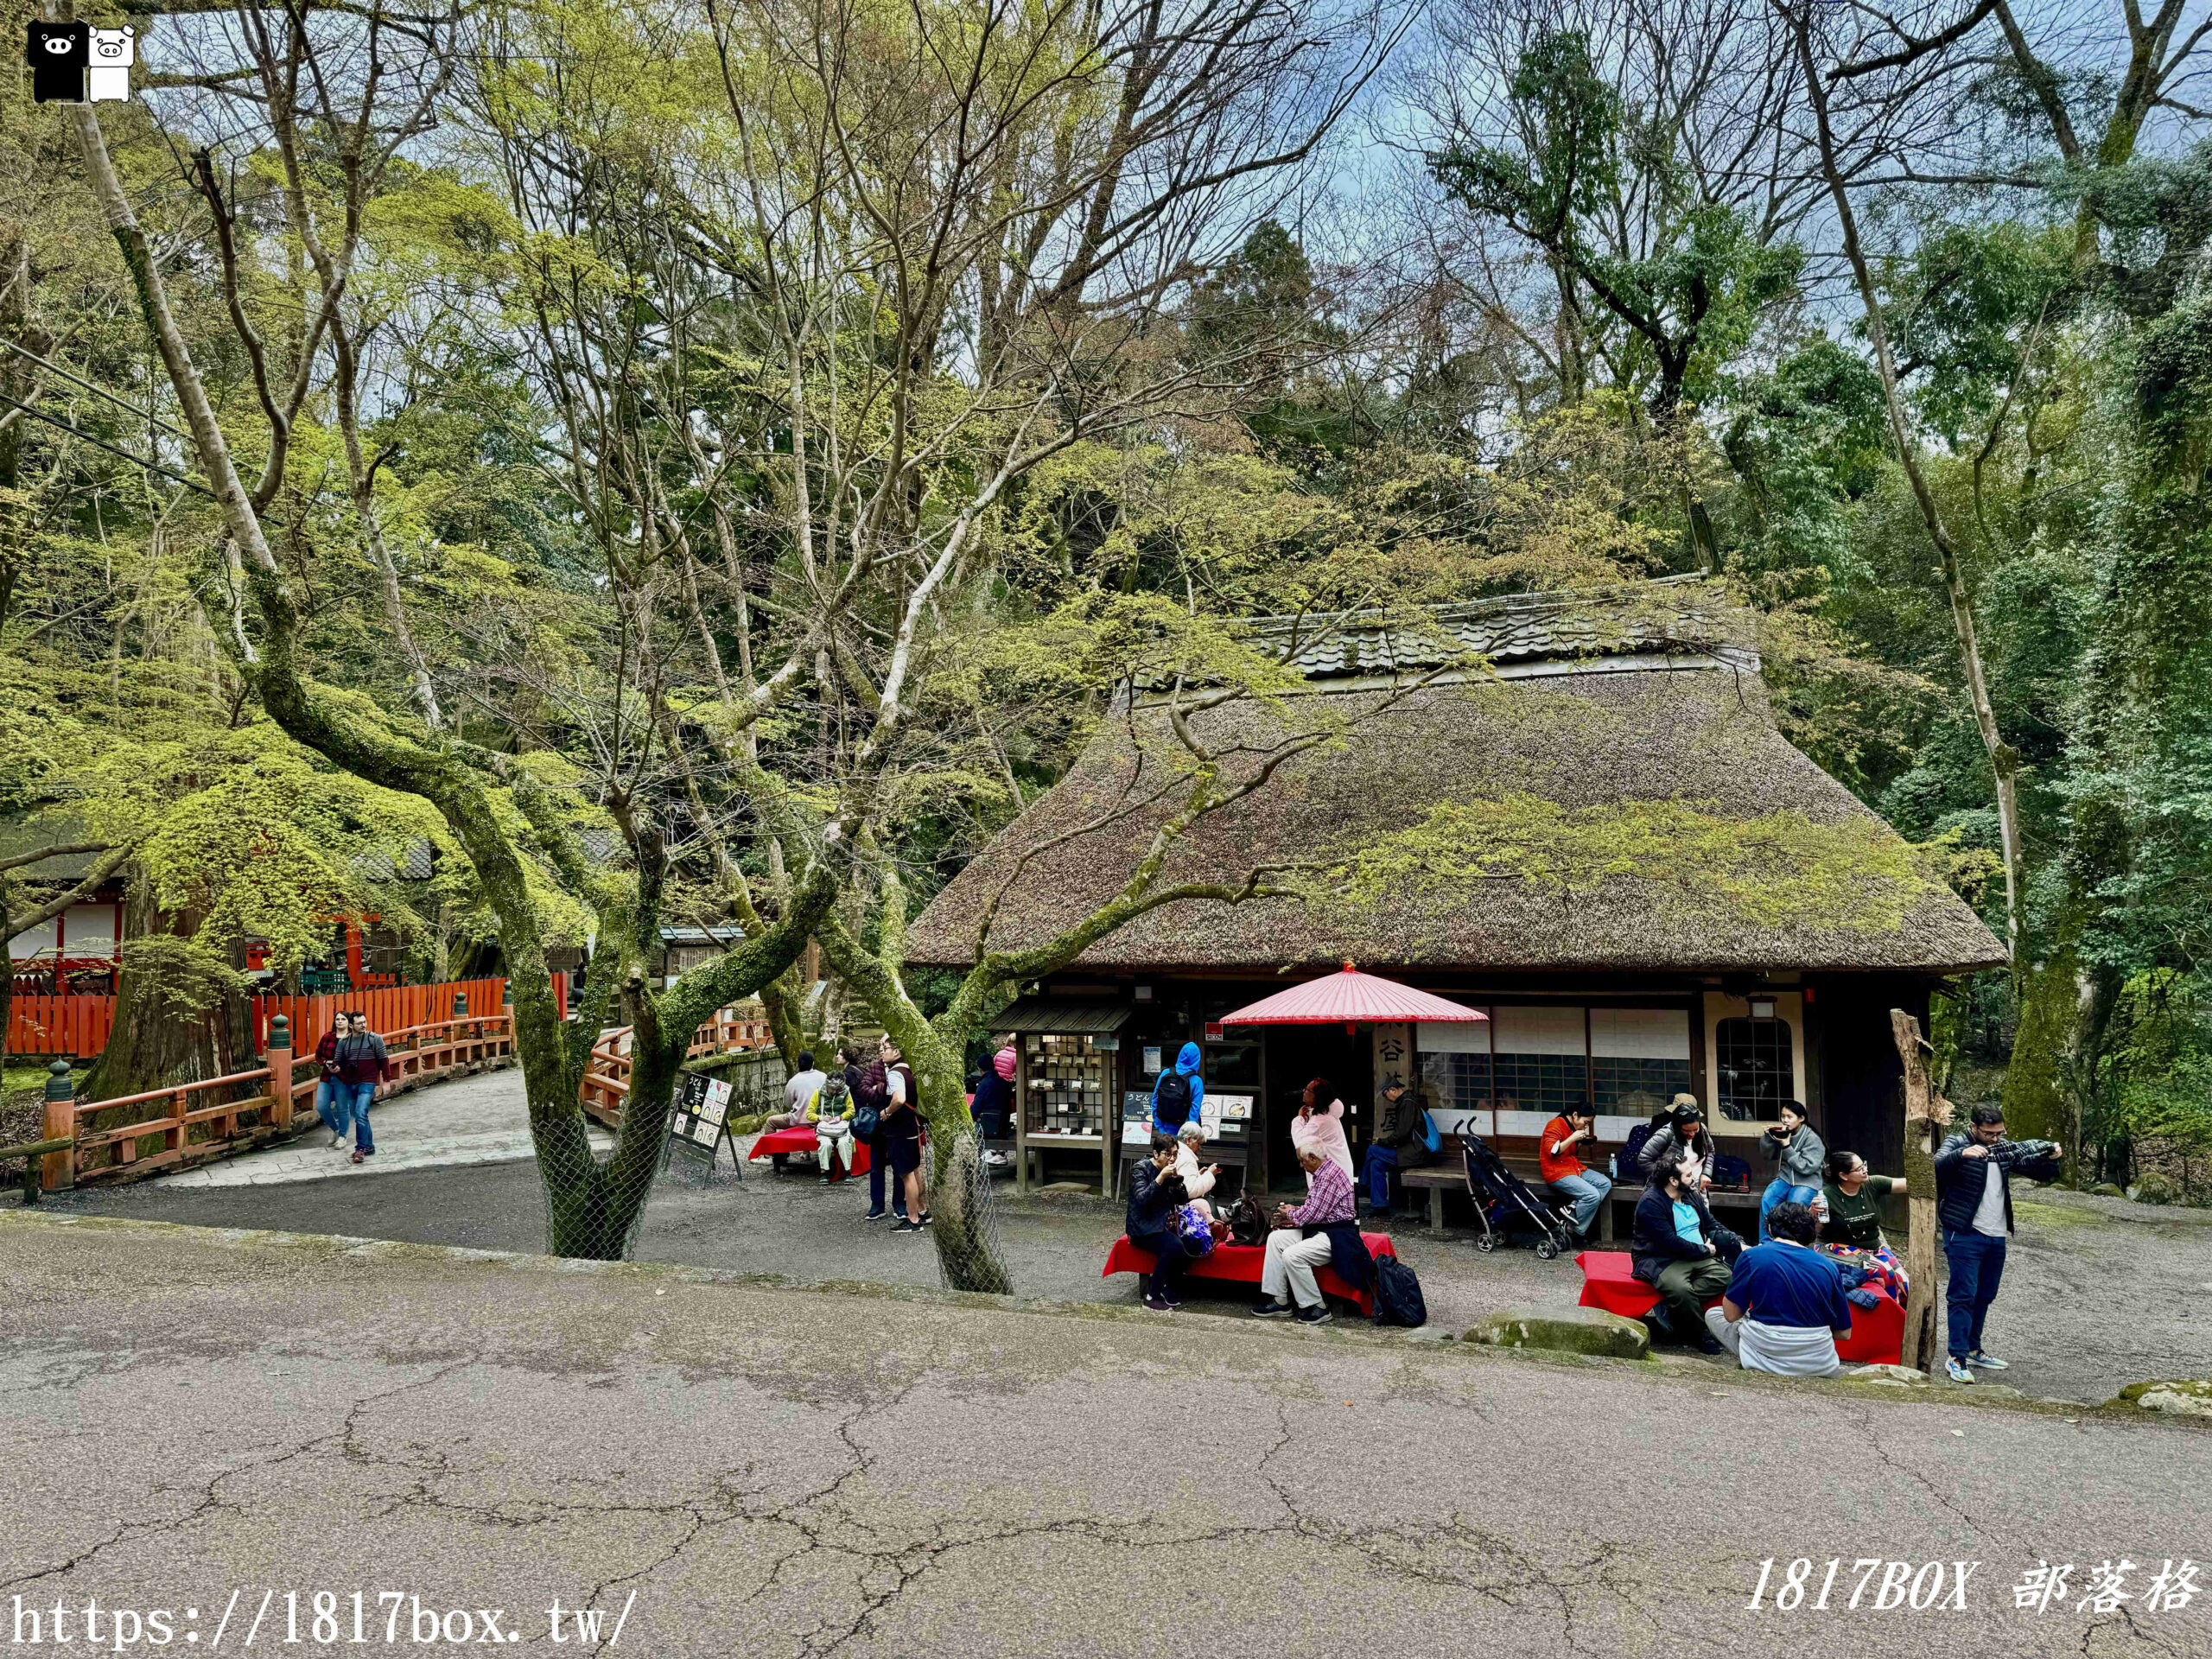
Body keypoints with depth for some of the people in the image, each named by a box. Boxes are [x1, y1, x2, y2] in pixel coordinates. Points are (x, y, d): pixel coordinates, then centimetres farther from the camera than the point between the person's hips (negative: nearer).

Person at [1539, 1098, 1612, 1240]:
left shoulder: (1572, 1127, 16)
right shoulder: (1555, 1126, -13)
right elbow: (1552, 1151, -23)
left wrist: (1581, 1143, 6)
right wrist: (1573, 1138, -22)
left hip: (1575, 1168, 10)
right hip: (1558, 1173, -10)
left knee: (1606, 1184, -5)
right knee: (1593, 1196, -23)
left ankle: (1574, 1208, -15)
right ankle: (1573, 1231, -9)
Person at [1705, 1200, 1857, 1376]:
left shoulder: (1752, 1256, -8)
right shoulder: (1829, 1266, -1)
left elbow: (1731, 1315, -2)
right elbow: (1844, 1332, 4)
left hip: (1768, 1359, -5)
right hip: (1818, 1366, 5)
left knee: (1712, 1314, 18)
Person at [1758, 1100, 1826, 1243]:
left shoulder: (1812, 1139, -9)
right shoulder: (1782, 1132, 3)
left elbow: (1807, 1167, -15)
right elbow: (1767, 1153, 10)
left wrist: (1787, 1146, -19)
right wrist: (1768, 1135, -9)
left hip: (1807, 1182, -4)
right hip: (1785, 1177, 4)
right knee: (1766, 1200, -25)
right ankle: (1765, 1242, -17)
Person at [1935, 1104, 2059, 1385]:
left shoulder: (2003, 1148, 11)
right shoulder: (1956, 1143, -10)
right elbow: (1937, 1166, -26)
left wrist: (2050, 1149, -15)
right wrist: (1962, 1154, -45)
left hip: (1996, 1237, 7)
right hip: (1964, 1234, -7)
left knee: (1985, 1296, 17)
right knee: (1963, 1295, -9)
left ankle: (1973, 1350, 30)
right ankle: (1957, 1358, -7)